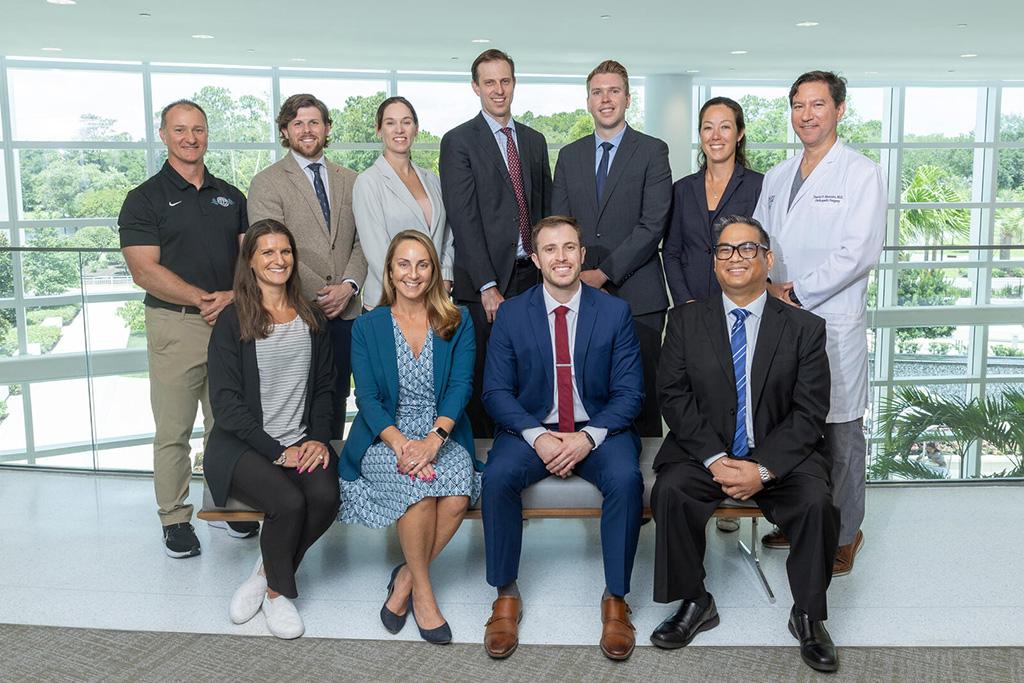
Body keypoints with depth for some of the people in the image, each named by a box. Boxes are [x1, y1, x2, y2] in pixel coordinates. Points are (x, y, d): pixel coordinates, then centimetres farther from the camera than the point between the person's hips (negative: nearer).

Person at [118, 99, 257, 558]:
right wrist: (204, 299, -16)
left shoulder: (231, 196, 14)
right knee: (173, 430, 2)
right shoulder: (145, 199, 0)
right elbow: (145, 270, -9)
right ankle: (175, 519, 14)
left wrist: (234, 296, -10)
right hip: (175, 325, -4)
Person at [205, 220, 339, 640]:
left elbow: (325, 387, 14)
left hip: (303, 442, 4)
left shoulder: (312, 320, 13)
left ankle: (265, 574, 0)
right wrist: (277, 451, -14)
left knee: (325, 495, -27)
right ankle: (278, 590, 0)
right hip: (243, 445, -3)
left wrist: (318, 439, -4)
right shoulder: (232, 322, -1)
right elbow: (226, 402, -7)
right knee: (289, 501, -30)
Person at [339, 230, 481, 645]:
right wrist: (400, 443, -20)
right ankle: (422, 590, -12)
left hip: (443, 435, 1)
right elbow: (367, 397, -1)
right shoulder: (368, 326, 8)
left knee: (457, 496, -30)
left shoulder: (457, 323, 8)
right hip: (386, 439, -1)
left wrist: (434, 440, -21)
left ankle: (405, 579, -8)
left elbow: (460, 386, -3)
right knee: (418, 487, -32)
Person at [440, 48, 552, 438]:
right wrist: (487, 286, -15)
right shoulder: (458, 142, -1)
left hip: (531, 277, 4)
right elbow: (463, 219, -9)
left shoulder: (534, 140, 16)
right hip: (486, 282, -4)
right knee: (484, 380, -1)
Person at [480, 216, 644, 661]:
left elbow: (629, 393, -2)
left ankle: (615, 598, -11)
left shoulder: (615, 312, 0)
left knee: (626, 479, -30)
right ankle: (506, 596, -10)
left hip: (599, 431, 0)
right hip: (531, 429, 1)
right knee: (497, 477, -28)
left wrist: (588, 436, -19)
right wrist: (536, 436, -17)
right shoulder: (511, 314, 2)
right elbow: (496, 391, -1)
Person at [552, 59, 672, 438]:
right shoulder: (569, 155, 16)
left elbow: (652, 225, -7)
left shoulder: (652, 151, 3)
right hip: (580, 294, 3)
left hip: (637, 296, -3)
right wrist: (577, 274, -3)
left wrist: (605, 272, -12)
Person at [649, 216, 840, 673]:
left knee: (816, 502, -27)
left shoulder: (804, 328, 1)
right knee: (670, 491, -27)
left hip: (781, 457, 0)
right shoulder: (686, 321, 4)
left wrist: (762, 469, -18)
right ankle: (694, 603, -4)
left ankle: (808, 615, -3)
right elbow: (673, 395, -3)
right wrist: (714, 459, -16)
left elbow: (809, 413, -4)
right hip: (705, 451, 1)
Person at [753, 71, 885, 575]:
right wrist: (767, 287, -4)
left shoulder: (861, 173, -4)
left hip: (832, 321, -6)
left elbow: (859, 251, -13)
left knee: (839, 433, 3)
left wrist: (797, 294, -14)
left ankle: (843, 535, 16)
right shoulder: (776, 177, 16)